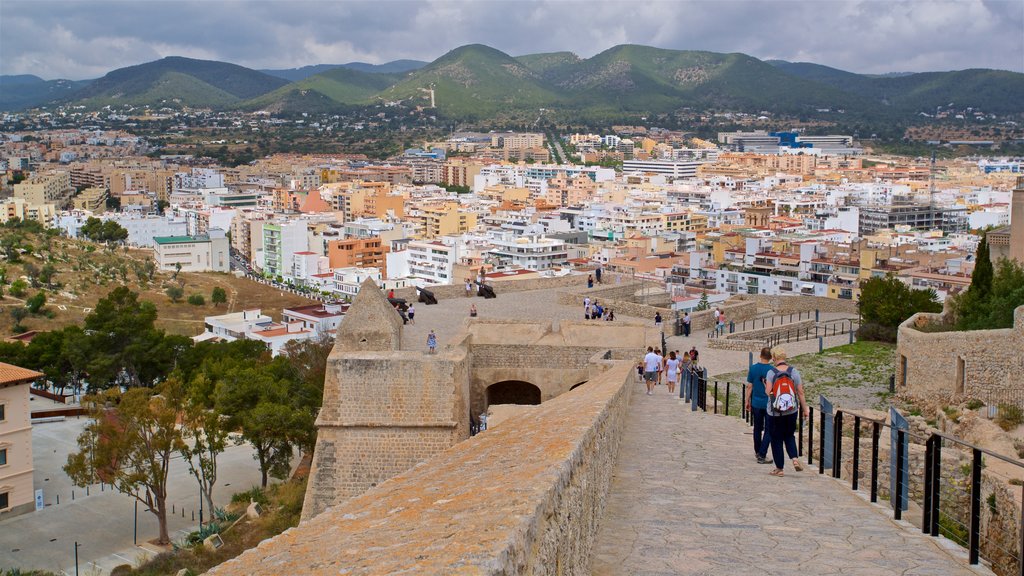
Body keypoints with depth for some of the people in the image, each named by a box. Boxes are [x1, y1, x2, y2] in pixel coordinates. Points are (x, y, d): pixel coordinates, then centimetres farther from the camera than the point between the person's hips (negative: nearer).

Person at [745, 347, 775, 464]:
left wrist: (747, 400, 11)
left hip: (756, 403, 3)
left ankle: (757, 452, 28)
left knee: (757, 429, 17)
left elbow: (750, 386, 0)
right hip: (769, 404, -3)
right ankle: (762, 455, -4)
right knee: (769, 430, 4)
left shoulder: (753, 368, -4)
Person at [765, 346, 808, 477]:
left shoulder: (771, 373, -11)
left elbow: (768, 392, -16)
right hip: (791, 411, 3)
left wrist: (765, 385, 5)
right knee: (789, 436, 20)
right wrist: (805, 409, 4)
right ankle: (795, 458, -2)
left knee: (776, 439, 8)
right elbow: (800, 392, -2)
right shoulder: (794, 371, -4)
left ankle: (779, 468, 12)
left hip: (775, 412, -2)